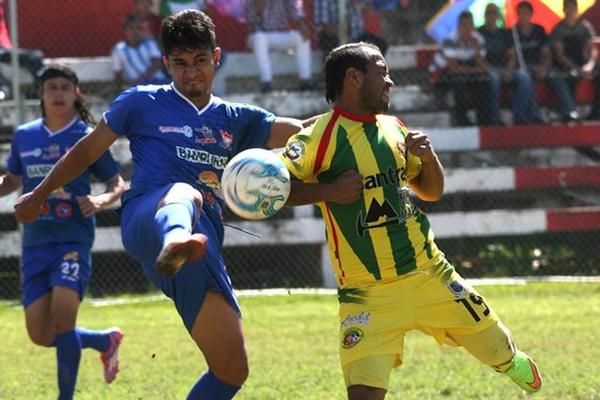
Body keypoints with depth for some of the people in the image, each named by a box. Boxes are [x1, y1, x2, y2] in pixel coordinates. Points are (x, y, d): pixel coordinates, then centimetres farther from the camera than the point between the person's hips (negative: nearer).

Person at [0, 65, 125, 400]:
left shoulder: (88, 138, -1)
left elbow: (117, 183, 6)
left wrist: (102, 201, -15)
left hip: (73, 239, -5)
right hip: (36, 243, 5)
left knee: (62, 317, -21)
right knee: (41, 335, 1)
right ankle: (105, 340, 28)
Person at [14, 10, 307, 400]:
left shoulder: (235, 120, 25)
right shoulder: (143, 102, 17)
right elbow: (87, 149, 25)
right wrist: (39, 194, 28)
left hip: (205, 242, 5)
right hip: (146, 219, -5)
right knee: (184, 193, -44)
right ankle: (174, 247, -82)